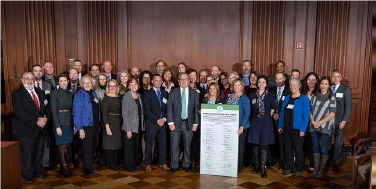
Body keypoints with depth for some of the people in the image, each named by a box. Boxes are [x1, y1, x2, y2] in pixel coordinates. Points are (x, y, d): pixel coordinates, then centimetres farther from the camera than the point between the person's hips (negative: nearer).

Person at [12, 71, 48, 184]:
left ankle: (37, 172, 28)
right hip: (26, 130, -5)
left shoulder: (40, 92, 13)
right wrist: (36, 121, -19)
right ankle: (27, 176, 20)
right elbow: (20, 113, -15)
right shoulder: (17, 94, -6)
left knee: (39, 152, 12)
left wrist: (45, 118, -8)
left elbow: (46, 107, 13)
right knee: (27, 153, 4)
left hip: (40, 128, 6)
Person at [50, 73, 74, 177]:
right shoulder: (54, 93, -4)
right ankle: (63, 168, 8)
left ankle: (66, 166, 18)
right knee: (62, 146, -1)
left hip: (69, 123, 5)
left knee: (67, 146, 8)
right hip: (60, 123, -5)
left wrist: (74, 124, 8)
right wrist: (57, 126, -14)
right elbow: (54, 111, -9)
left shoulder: (70, 94, 12)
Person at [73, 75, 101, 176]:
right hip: (86, 126, -6)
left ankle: (89, 166, 29)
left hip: (95, 125, 6)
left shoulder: (93, 93, 9)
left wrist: (98, 123, 11)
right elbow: (76, 113, -14)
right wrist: (80, 129, -18)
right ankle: (87, 169, 16)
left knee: (94, 146, 13)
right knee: (87, 148, 1)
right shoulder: (79, 95, -11)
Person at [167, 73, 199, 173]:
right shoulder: (173, 93, 2)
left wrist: (195, 123, -3)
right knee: (174, 146, 1)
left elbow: (196, 109, 3)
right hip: (176, 123, -1)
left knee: (187, 146, 9)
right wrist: (170, 122, -8)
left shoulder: (194, 93, 5)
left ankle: (186, 165, 25)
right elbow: (169, 108, -1)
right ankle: (174, 166, 15)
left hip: (188, 123, 1)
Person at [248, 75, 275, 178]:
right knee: (255, 144, 5)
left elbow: (272, 109, 8)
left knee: (264, 144, -1)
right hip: (255, 122, 2)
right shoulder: (252, 95, 7)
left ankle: (262, 167, 8)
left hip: (266, 123, -2)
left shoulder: (270, 95, 3)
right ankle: (257, 165, 20)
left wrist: (267, 117, 4)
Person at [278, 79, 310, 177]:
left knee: (298, 149, 6)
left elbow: (306, 115, -10)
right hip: (286, 128, 5)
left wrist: (302, 129, -16)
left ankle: (299, 169, 21)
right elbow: (282, 112, 10)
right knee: (288, 149, 12)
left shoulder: (304, 99, -6)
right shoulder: (287, 98, 9)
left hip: (297, 129, -5)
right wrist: (280, 126, 6)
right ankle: (289, 168, 25)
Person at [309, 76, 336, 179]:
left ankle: (322, 170, 9)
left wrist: (320, 122, -12)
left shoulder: (331, 98, 1)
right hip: (313, 126, 3)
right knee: (315, 147, 7)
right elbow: (310, 110, 11)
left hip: (325, 127, -3)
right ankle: (316, 169, 16)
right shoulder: (315, 96, 12)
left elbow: (332, 113, -4)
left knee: (323, 149, -3)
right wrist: (312, 121, -6)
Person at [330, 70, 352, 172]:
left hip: (339, 121, -2)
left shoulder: (346, 90, 0)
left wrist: (344, 121, -11)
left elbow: (348, 106, -3)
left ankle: (336, 164, 16)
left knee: (338, 143, 6)